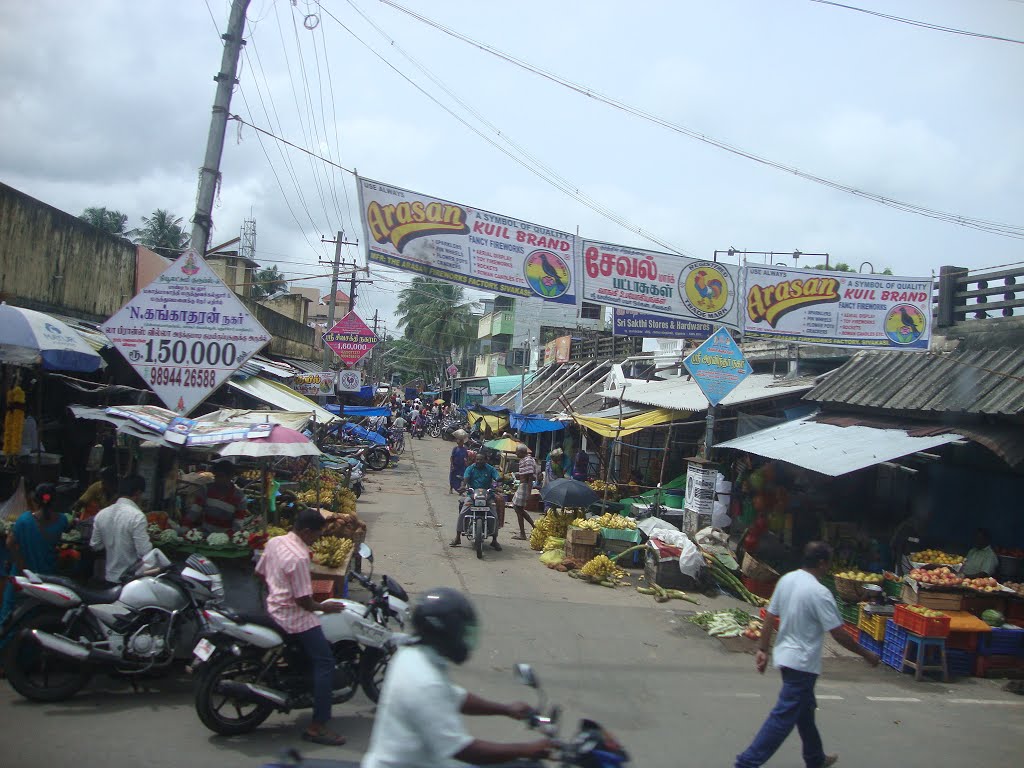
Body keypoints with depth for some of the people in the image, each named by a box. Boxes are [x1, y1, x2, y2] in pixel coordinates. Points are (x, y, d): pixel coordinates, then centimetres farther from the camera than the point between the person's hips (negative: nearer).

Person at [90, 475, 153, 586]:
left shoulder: (101, 514, 1)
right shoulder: (137, 516, -20)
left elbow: (95, 545, 10)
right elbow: (144, 552, -21)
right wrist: (147, 537, -1)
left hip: (110, 577, 6)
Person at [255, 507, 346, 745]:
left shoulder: (273, 542, 1)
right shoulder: (298, 558, -25)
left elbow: (260, 573, 15)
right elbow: (303, 601, -22)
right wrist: (323, 607, -5)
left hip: (274, 607, 10)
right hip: (295, 617, -10)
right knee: (325, 662, -9)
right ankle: (317, 726, -11)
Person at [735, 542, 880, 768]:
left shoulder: (786, 580, 0)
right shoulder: (819, 593, -22)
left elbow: (770, 617, 6)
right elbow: (839, 634, -18)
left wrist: (763, 650, 14)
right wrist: (866, 654, -4)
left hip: (785, 656, 8)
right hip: (802, 663, -8)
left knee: (804, 709, 24)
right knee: (783, 717, -2)